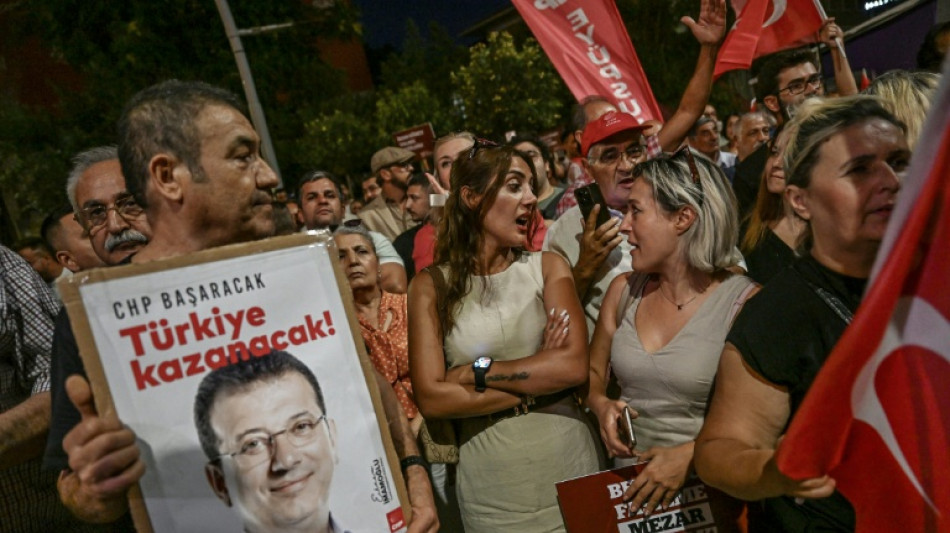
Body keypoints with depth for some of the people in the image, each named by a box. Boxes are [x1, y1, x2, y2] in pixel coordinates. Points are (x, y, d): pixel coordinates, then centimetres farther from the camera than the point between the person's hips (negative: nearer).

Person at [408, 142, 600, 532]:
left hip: (567, 464, 1)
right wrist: (536, 385, -12)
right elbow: (431, 398, -12)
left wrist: (477, 372, -14)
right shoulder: (432, 285, -4)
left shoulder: (547, 267, 0)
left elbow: (575, 366, -13)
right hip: (489, 484, -1)